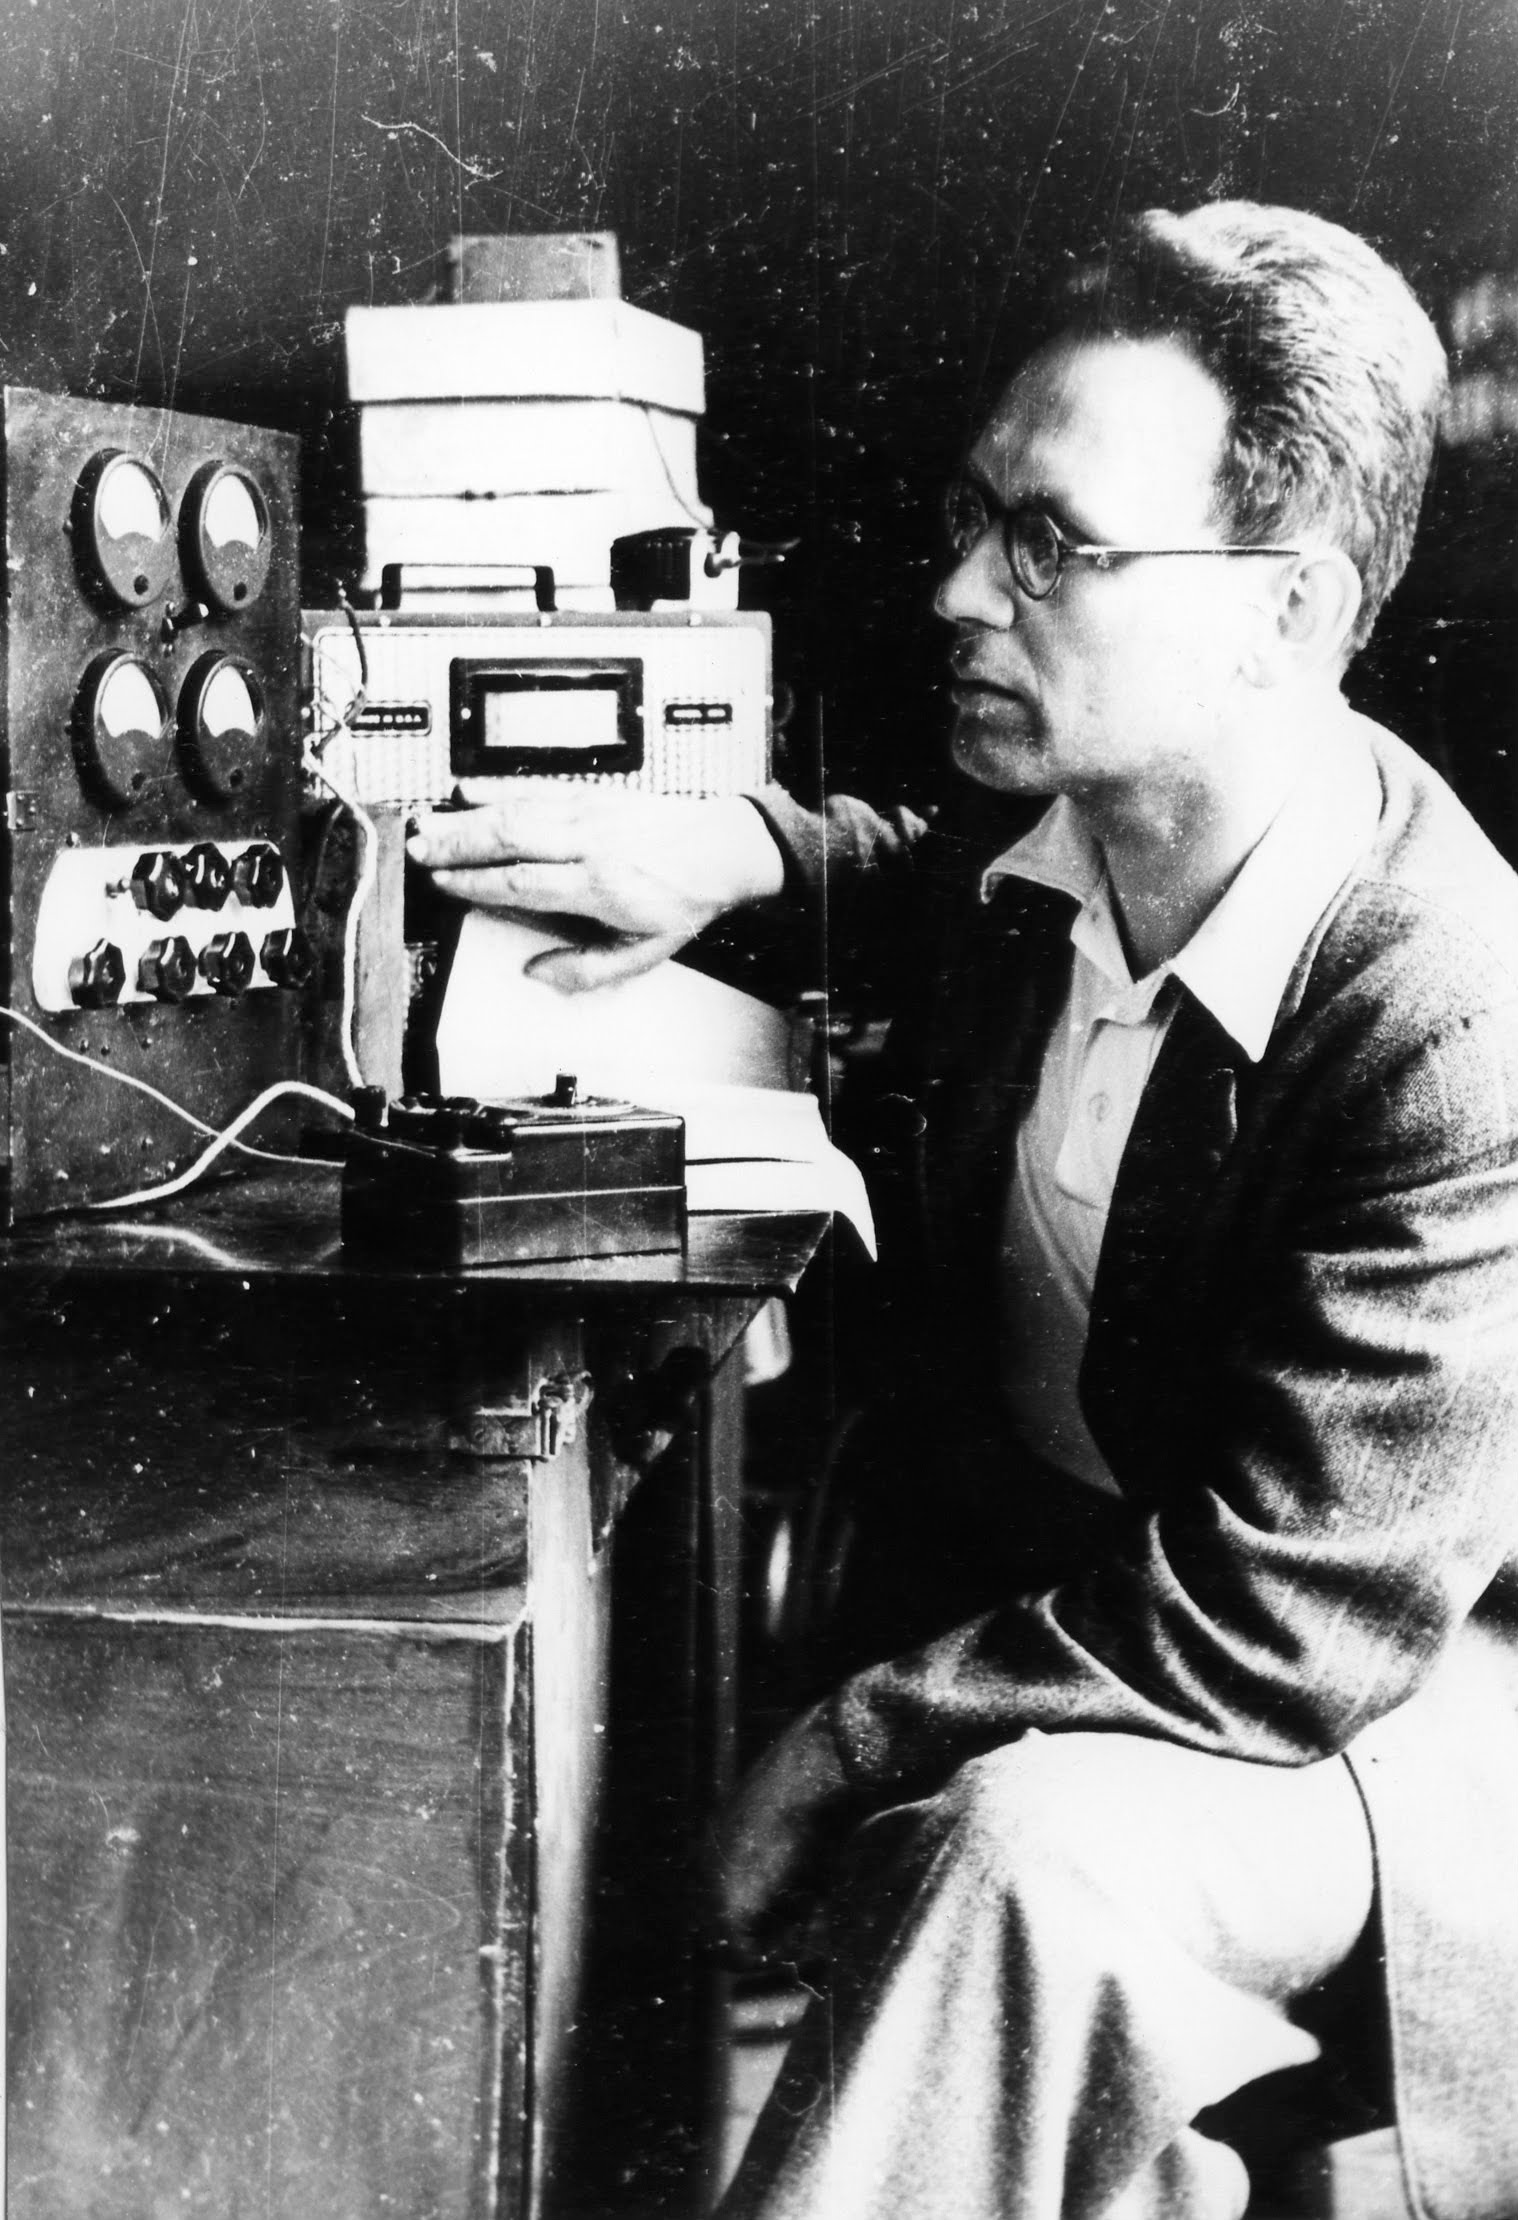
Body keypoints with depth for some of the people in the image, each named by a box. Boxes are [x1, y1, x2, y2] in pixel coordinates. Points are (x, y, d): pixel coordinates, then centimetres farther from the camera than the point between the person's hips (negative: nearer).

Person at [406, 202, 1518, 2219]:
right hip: (1008, 1587, 7)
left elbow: (1273, 1631, -25)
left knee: (1034, 1849, -33)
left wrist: (854, 1741, -16)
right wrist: (741, 845, 0)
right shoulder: (1055, 838, -7)